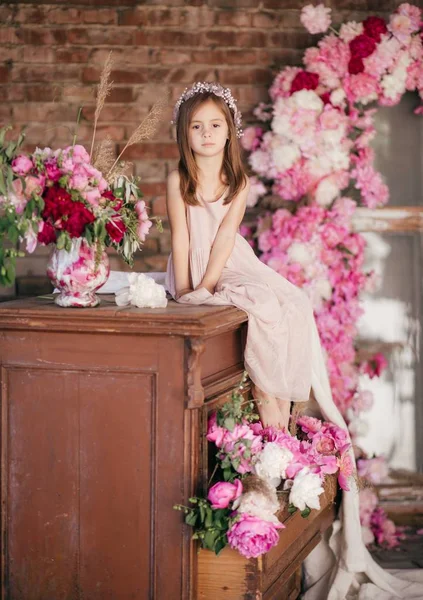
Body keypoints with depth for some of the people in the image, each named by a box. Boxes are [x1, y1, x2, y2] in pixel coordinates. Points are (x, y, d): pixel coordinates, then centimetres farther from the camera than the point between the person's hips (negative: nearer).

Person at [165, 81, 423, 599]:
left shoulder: (239, 182, 4)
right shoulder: (178, 180, -2)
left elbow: (225, 237, -7)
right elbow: (181, 237, -8)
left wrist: (205, 289, -17)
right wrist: (184, 294, -14)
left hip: (231, 267, 4)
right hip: (193, 272, -3)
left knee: (291, 306, -20)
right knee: (260, 310, -28)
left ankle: (274, 395, -18)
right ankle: (264, 395, -20)